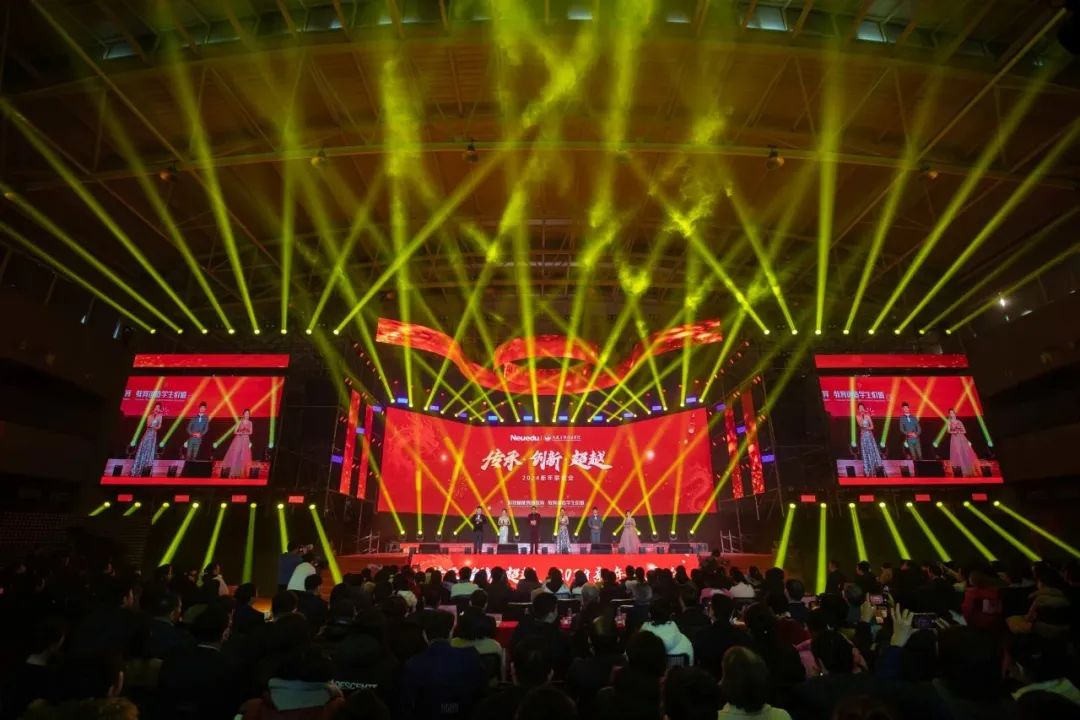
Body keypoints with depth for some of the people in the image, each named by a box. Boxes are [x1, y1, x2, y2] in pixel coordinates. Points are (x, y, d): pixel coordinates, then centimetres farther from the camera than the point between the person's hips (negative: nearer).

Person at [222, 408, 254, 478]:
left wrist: (247, 433, -12)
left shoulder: (250, 422, 6)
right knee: (235, 456, -4)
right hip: (238, 440, -2)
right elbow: (235, 432, -4)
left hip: (246, 441, 3)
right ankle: (233, 473, 2)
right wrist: (241, 433, -19)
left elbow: (250, 432, 7)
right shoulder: (239, 422, -3)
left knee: (244, 457, 0)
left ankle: (241, 473, 7)